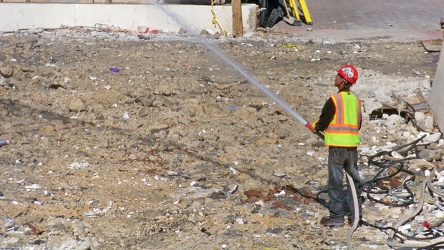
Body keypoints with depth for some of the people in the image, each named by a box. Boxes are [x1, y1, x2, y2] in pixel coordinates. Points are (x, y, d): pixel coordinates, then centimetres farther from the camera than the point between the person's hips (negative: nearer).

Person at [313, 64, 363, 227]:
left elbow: (323, 122, -9)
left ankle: (337, 216, 3)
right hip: (352, 146, 6)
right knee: (354, 180, 11)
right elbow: (358, 124, 14)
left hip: (337, 146, -6)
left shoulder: (334, 100, -12)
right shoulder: (356, 100, 7)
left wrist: (316, 127, 12)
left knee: (336, 182, 1)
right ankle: (355, 216, 15)